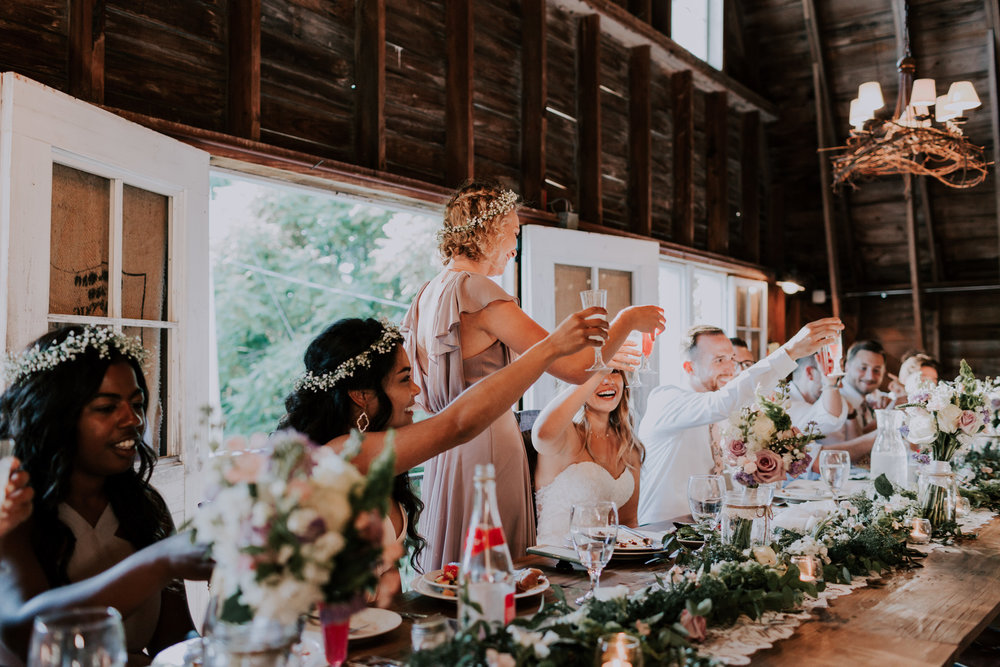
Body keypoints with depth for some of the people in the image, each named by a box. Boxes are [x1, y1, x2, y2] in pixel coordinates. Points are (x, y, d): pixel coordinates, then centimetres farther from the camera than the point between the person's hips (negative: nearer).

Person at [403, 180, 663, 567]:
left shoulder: (427, 294, 11)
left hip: (447, 447, 9)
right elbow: (575, 368, -18)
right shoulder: (476, 290, -15)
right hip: (486, 448, -9)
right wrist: (626, 320, -1)